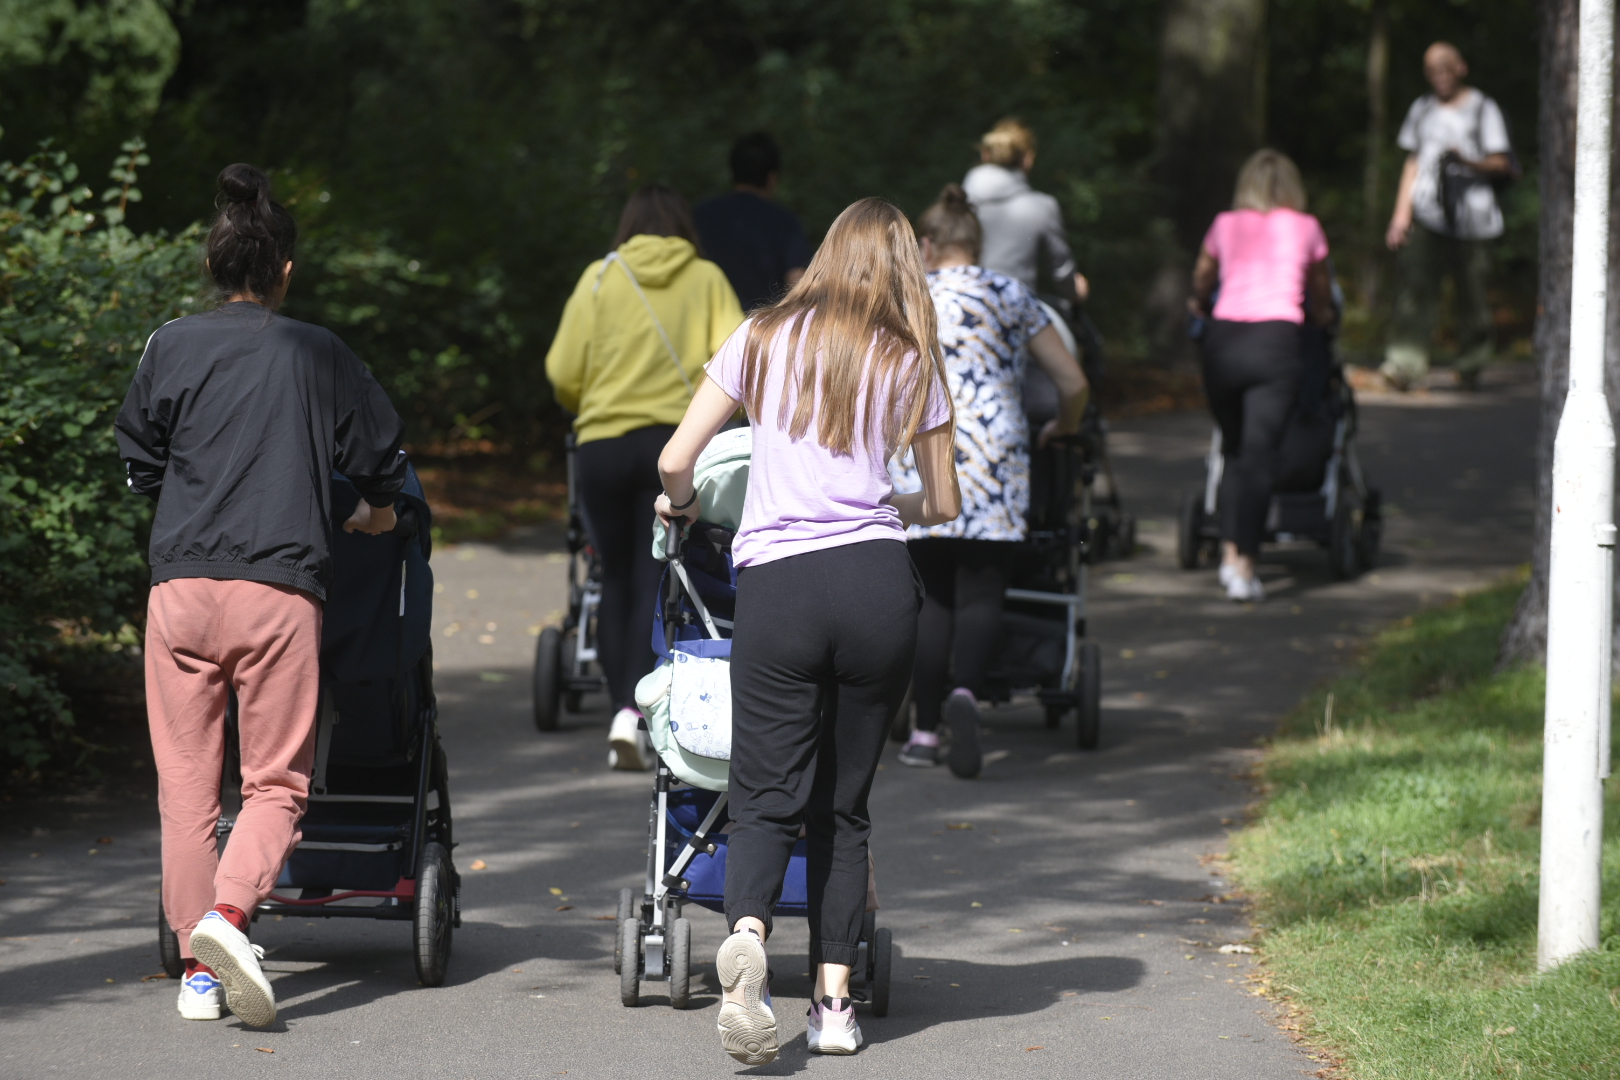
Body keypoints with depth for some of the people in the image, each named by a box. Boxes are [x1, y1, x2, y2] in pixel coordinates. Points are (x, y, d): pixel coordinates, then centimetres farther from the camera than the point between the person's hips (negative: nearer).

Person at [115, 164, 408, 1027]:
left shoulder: (169, 347, 6)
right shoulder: (315, 354, 6)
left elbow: (138, 462, 14)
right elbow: (380, 454, 14)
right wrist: (373, 511, 36)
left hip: (180, 583, 1)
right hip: (279, 589, -1)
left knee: (186, 784, 7)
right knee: (277, 780, 3)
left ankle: (197, 970, 6)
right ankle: (229, 911, -22)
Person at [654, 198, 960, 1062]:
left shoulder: (764, 339, 9)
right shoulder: (909, 362, 10)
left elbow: (675, 462, 7)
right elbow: (943, 505, 15)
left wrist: (681, 505, 30)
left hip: (777, 583, -1)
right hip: (879, 580, 1)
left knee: (769, 795, -1)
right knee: (844, 803, 10)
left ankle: (747, 933, -30)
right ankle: (835, 999, 5)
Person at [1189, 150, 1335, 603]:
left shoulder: (1226, 226, 16)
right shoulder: (1306, 228, 14)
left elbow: (1201, 279, 35)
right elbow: (1321, 293, 30)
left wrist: (1200, 305, 58)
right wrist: (1322, 316, 53)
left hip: (1223, 337, 2)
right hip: (1276, 339, -2)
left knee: (1234, 448, 17)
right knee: (1259, 454, -5)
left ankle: (1230, 552, 7)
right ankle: (1244, 566, -11)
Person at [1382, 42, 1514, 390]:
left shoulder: (1482, 110, 5)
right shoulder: (1422, 110, 18)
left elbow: (1503, 164, 0)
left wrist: (1467, 161, -18)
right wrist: (1401, 214, 15)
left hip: (1471, 216, -2)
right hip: (1428, 216, 2)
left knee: (1471, 294, 1)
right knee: (1416, 286, -14)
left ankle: (1471, 366, 18)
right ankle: (1404, 363, -21)